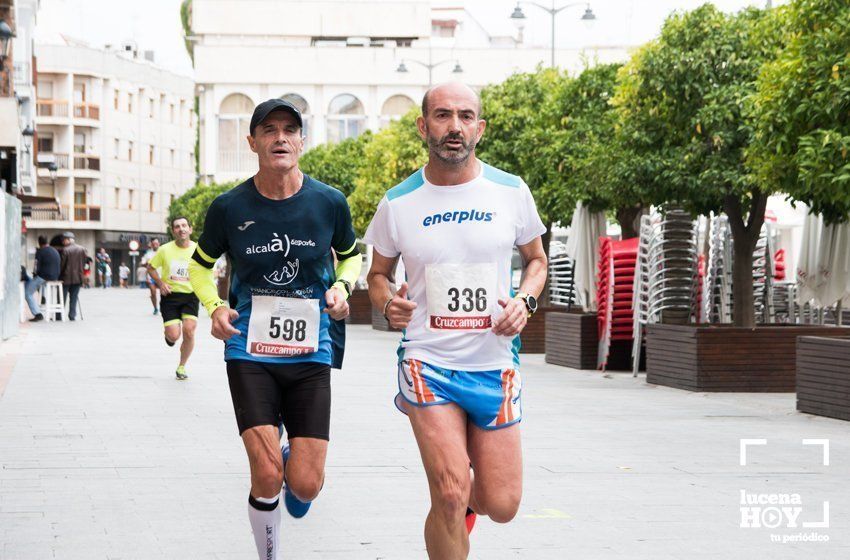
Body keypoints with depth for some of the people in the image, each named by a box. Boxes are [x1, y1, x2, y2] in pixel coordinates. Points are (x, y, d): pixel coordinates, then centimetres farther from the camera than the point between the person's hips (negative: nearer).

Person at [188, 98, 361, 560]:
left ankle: (293, 460, 35)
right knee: (266, 476, -14)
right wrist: (214, 307, -3)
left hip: (311, 353, 1)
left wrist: (340, 287, -3)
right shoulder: (229, 208, -4)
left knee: (306, 484, -3)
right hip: (250, 351, -1)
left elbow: (351, 256, 17)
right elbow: (201, 263, 14)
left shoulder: (329, 203, -2)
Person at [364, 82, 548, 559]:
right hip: (428, 362, -2)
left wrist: (525, 301, -5)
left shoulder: (511, 192, 0)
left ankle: (466, 501, 40)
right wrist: (387, 302, -10)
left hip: (495, 364, 2)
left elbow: (537, 259, 15)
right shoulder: (398, 204, -2)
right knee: (451, 494, -17)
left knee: (501, 506, 3)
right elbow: (378, 274, 13)